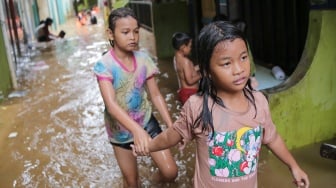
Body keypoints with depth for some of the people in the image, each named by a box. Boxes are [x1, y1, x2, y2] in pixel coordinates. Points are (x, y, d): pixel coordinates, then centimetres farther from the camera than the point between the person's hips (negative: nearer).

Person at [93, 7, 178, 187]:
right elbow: (111, 104, -34)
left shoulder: (143, 59, -10)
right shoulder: (104, 65, -22)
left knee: (171, 172, 0)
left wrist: (171, 126, -13)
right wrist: (136, 129, -49)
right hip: (121, 130, -2)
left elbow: (156, 95, -5)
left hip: (147, 122, 2)